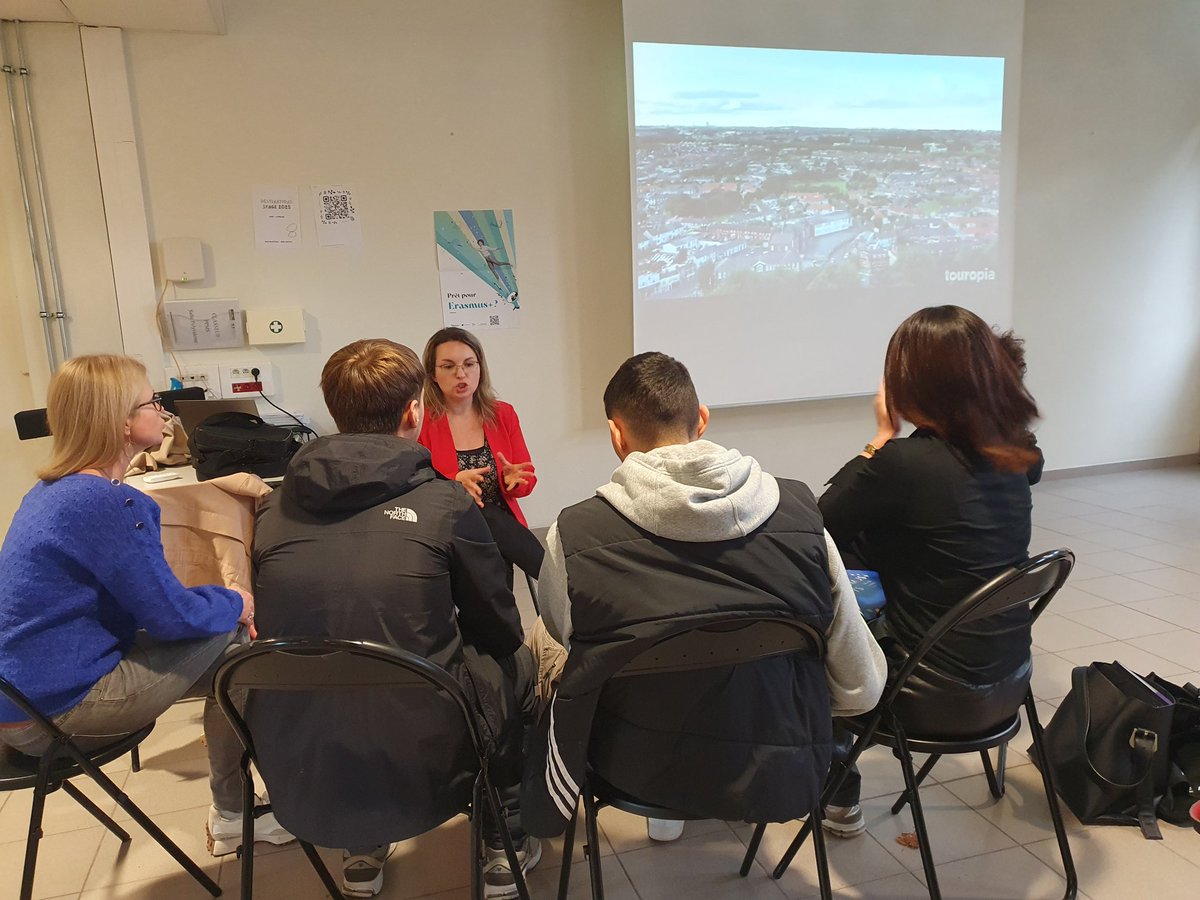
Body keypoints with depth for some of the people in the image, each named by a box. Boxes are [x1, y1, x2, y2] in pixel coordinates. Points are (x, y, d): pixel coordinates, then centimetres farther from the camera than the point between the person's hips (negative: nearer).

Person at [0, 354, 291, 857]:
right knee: (230, 637, -6)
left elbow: (147, 593, 14)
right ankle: (232, 815, 8)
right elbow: (171, 615, -20)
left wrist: (222, 602, 4)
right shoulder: (108, 502, -24)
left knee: (220, 624, 13)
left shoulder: (52, 490, 7)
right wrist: (237, 604, -2)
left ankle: (233, 809, 20)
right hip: (57, 712, -10)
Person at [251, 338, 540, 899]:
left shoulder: (275, 507, -1)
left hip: (297, 779, 4)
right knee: (518, 663, 22)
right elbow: (500, 631, 2)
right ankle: (503, 846, 33)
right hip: (422, 773, -3)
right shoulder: (444, 503, -11)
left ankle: (362, 854, 40)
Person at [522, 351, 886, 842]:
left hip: (635, 773, -1)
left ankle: (533, 827, 52)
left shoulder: (574, 534, -20)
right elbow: (862, 688, -9)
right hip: (781, 781, 2)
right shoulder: (800, 514, -16)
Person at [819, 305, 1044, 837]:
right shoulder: (1010, 458, -3)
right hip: (1010, 680, 7)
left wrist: (882, 436, -3)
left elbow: (824, 519, -9)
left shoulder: (904, 464, -24)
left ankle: (838, 802, 33)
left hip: (944, 698, -7)